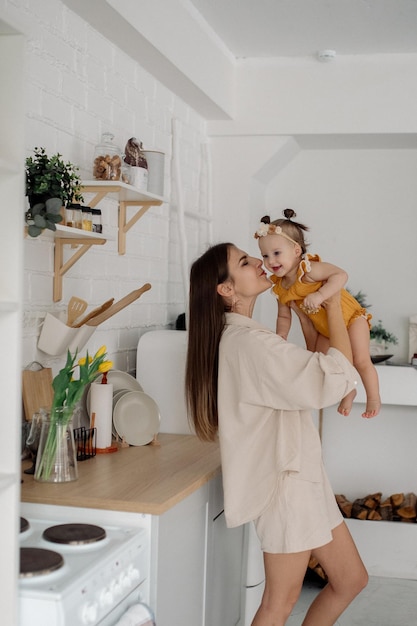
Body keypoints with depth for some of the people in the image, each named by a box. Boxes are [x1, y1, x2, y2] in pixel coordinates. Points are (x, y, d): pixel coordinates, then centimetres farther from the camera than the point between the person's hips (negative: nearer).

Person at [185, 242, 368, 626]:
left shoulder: (241, 336, 12)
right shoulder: (248, 341, -21)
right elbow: (335, 378, -25)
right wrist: (334, 306, -13)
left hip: (302, 475, 10)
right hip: (284, 481, -10)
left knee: (351, 579, 16)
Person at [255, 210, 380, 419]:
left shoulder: (310, 269, -30)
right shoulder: (280, 288, -7)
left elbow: (340, 275, -39)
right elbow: (283, 317, 5)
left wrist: (320, 295, -49)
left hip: (351, 318, -7)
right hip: (324, 329, 7)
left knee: (361, 360, -13)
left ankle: (374, 398, 9)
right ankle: (348, 391, 29)